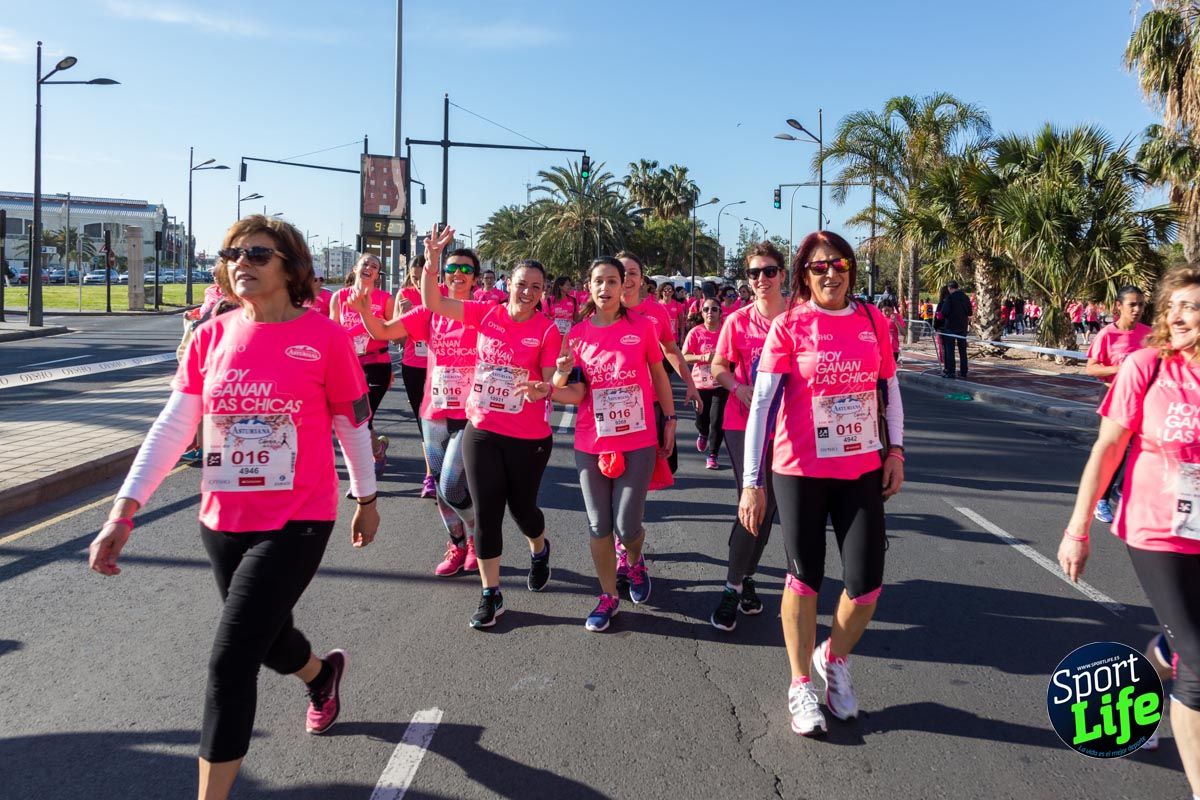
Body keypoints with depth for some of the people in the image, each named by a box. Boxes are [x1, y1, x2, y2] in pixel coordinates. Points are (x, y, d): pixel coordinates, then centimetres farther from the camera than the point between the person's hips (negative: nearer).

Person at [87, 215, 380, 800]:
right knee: (266, 637, 23)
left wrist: (367, 499, 9)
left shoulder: (324, 337, -10)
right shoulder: (209, 339, 1)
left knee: (231, 659, -10)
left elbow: (352, 423, 0)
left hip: (297, 522, -5)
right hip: (222, 522, 5)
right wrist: (123, 510, -11)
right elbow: (172, 427, -3)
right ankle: (322, 674, 59)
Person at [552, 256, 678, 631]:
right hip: (591, 444, 2)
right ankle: (609, 596, 27)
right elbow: (576, 393, 2)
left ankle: (634, 559, 37)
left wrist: (670, 421, 7)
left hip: (638, 443, -2)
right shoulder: (577, 334, 0)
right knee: (599, 526, 8)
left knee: (627, 527, 0)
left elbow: (659, 375, 7)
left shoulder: (642, 326, -4)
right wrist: (559, 380, -19)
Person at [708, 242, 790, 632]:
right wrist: (739, 387, -15)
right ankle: (733, 586, 5)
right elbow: (718, 366, 3)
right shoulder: (738, 321, -3)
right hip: (743, 421, -2)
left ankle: (746, 575, 30)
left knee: (767, 503, 11)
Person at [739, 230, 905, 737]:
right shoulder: (789, 325, -8)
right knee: (804, 577, 8)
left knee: (866, 584, -1)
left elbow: (890, 387, 15)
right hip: (800, 470, -3)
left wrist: (895, 450, 8)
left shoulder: (872, 320, 3)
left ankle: (834, 659, 30)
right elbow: (761, 402, -11)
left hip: (861, 469, 3)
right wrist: (752, 482, -15)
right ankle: (801, 685, 27)